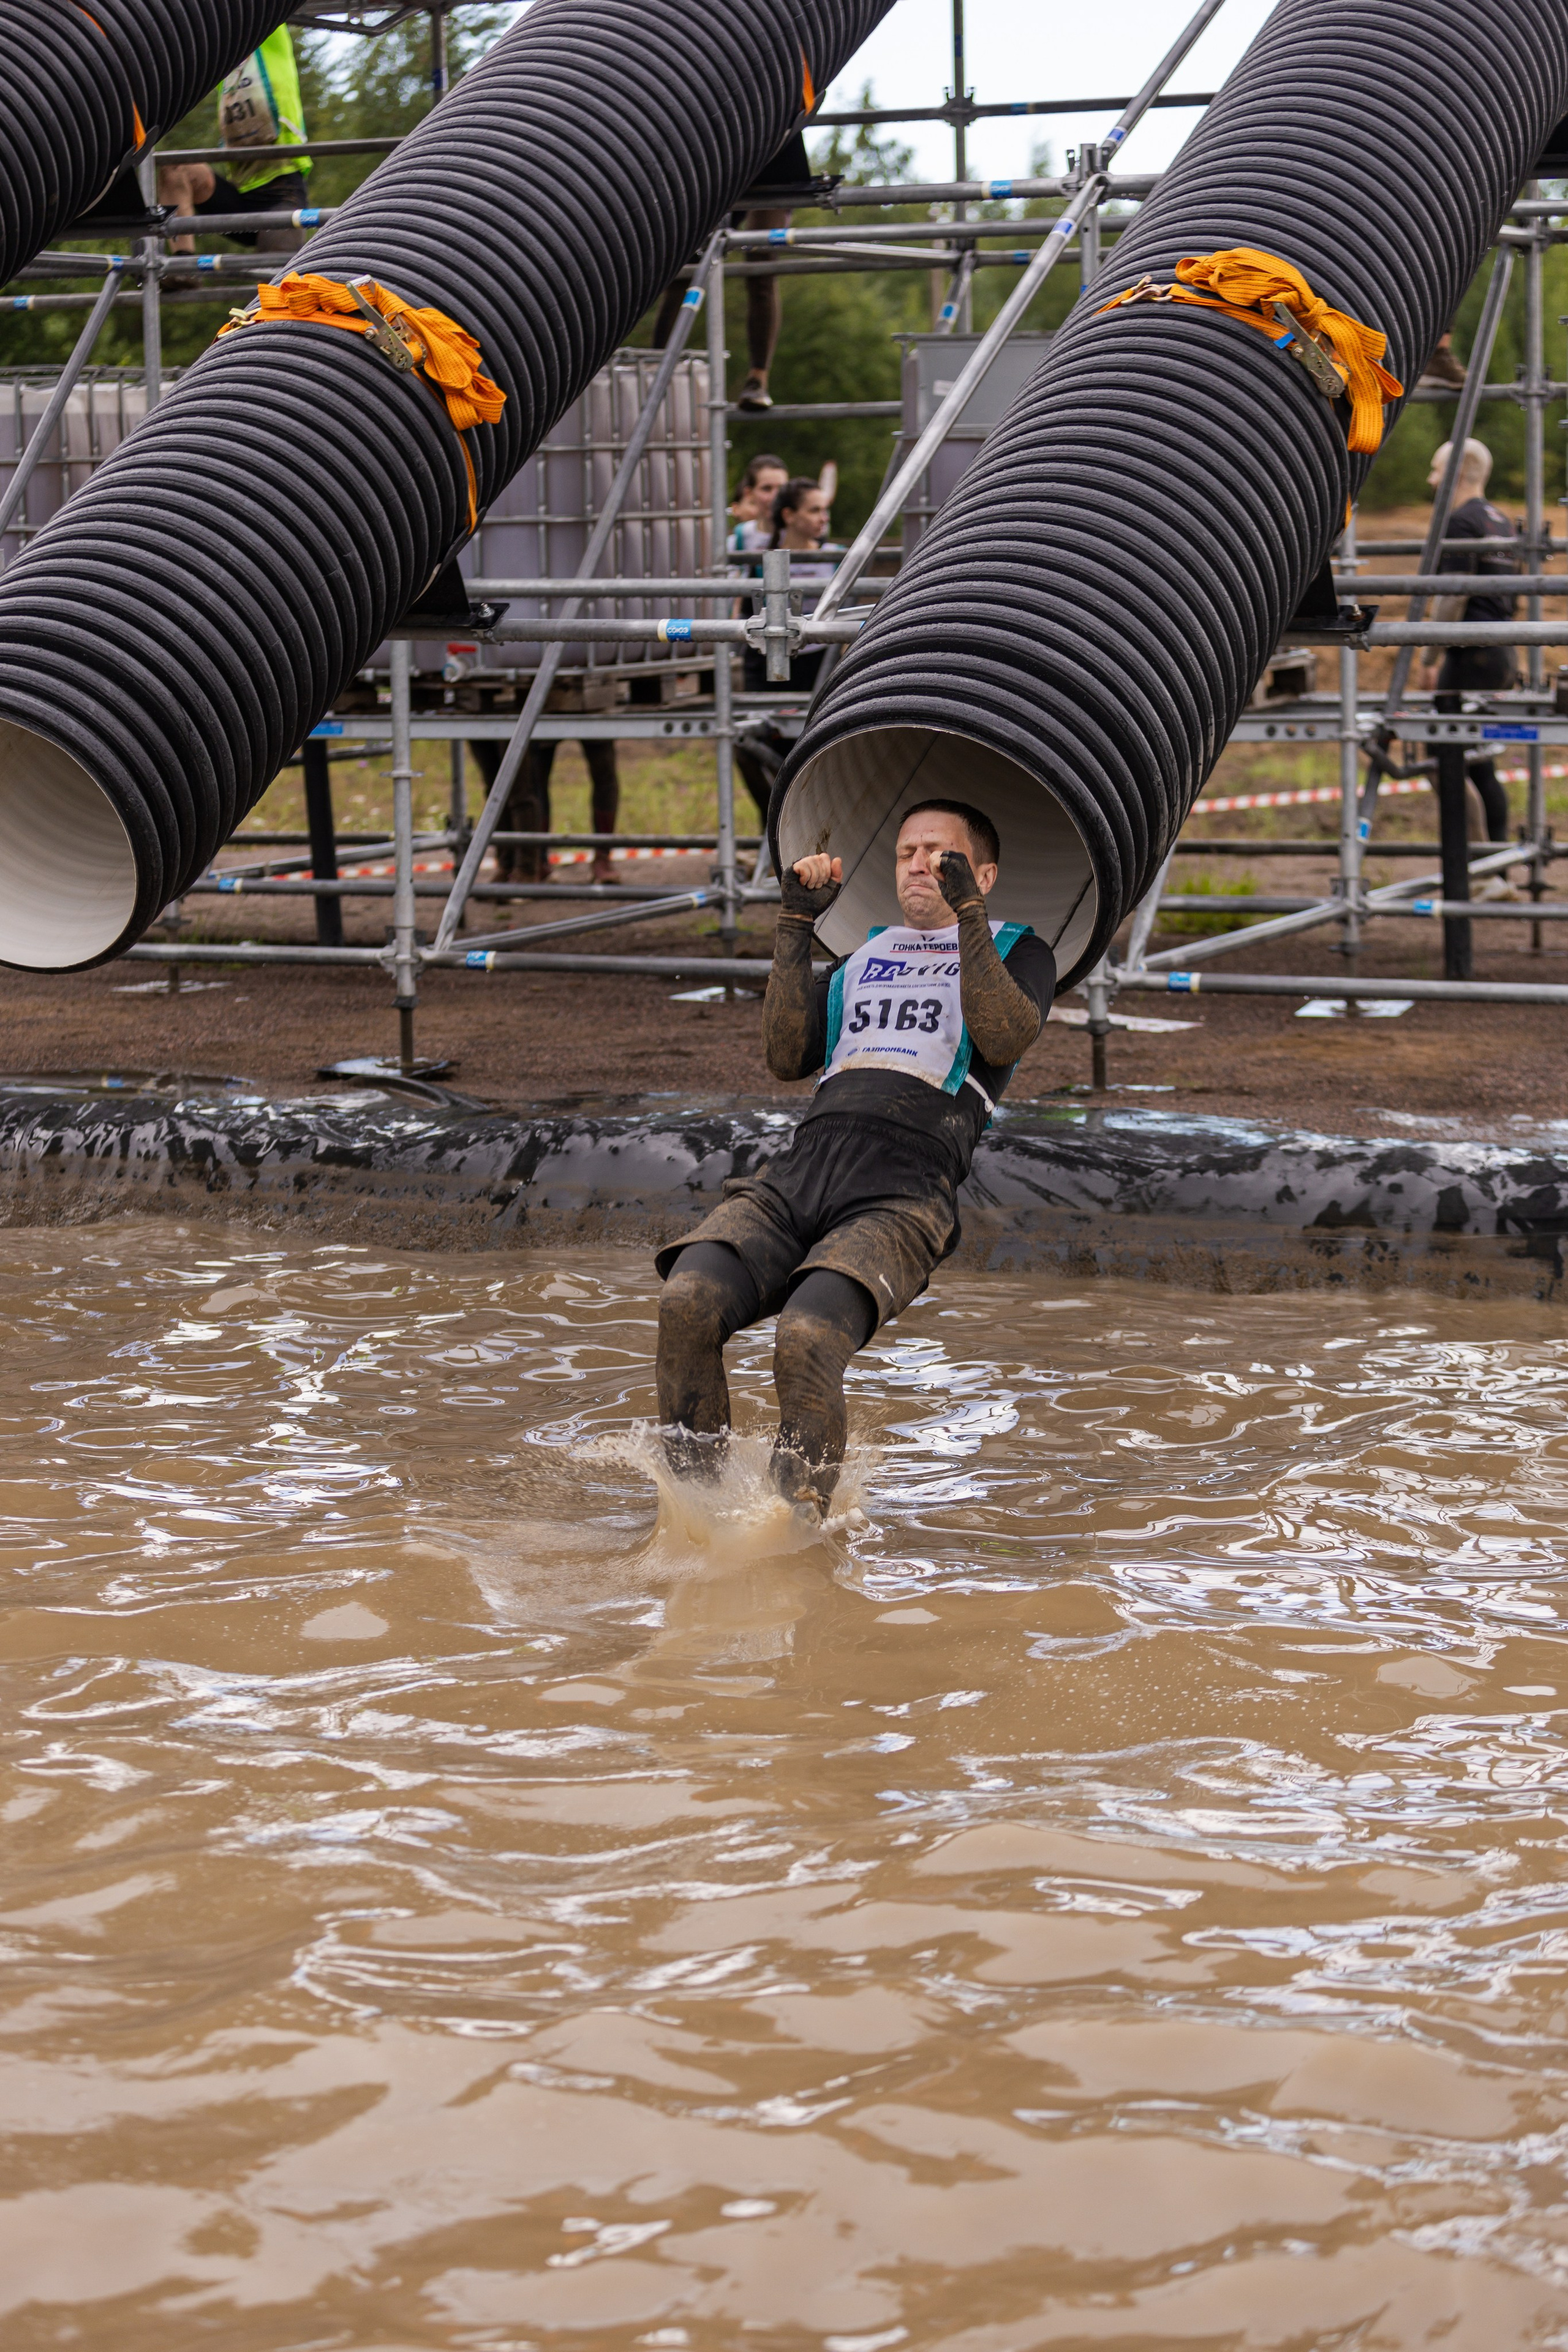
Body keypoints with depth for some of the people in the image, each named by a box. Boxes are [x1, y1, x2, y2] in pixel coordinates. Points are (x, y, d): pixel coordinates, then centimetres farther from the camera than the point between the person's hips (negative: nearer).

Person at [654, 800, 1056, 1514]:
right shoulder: (862, 959, 33)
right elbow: (788, 1057, 19)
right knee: (689, 1301, -26)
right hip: (796, 1176, 4)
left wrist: (969, 917, -8)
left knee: (808, 1338, -33)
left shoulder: (1016, 952, 20)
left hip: (904, 1196, -4)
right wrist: (797, 925, 16)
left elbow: (1004, 1039, -2)